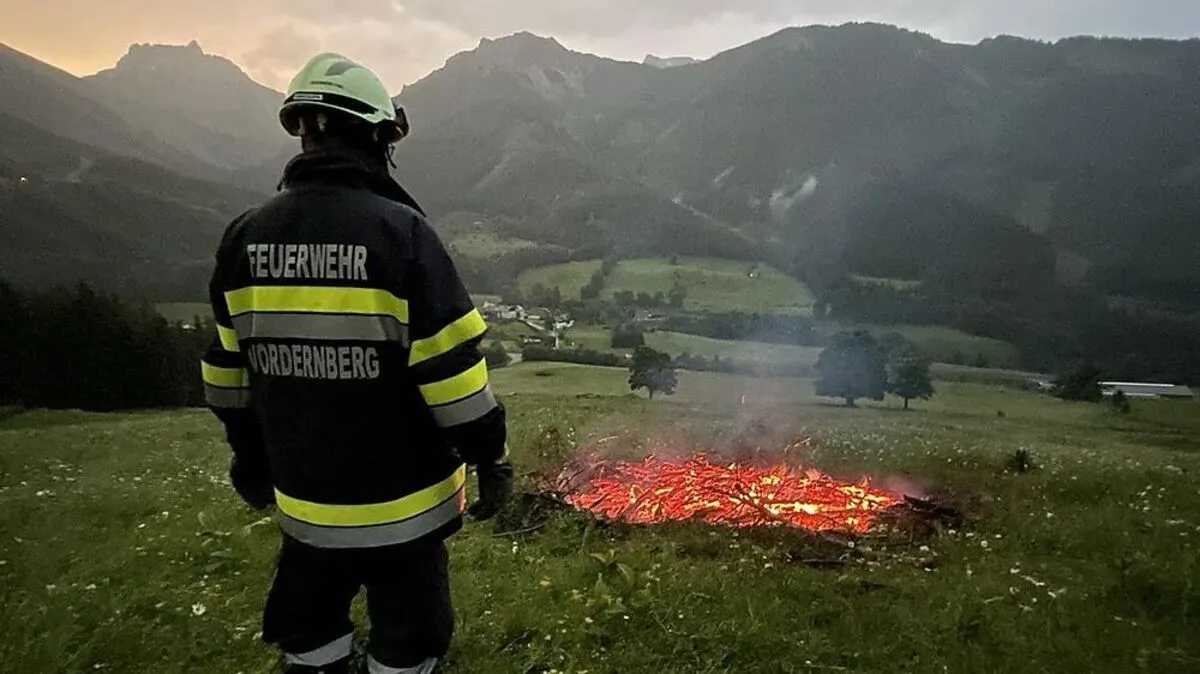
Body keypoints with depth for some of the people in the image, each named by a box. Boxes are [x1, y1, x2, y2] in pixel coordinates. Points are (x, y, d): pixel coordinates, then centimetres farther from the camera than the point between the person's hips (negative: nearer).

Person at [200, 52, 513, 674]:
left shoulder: (245, 237, -1)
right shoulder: (399, 230, -18)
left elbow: (229, 371, 7)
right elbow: (450, 367, -19)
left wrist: (250, 458, 20)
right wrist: (492, 459, -7)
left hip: (303, 497, 5)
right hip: (400, 501, -5)